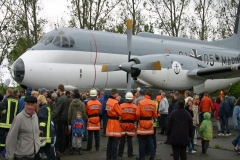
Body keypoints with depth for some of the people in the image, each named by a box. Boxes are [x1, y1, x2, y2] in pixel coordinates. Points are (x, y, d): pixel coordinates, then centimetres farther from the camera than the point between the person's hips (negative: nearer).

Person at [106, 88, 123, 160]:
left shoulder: (108, 101, 9)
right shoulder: (115, 102, -19)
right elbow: (120, 113, -16)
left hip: (110, 120, 9)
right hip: (115, 122, -9)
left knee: (110, 140, 15)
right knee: (115, 141, -3)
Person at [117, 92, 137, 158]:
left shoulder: (121, 106, -12)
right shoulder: (135, 107, -10)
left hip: (123, 123, 0)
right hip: (131, 124, 0)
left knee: (122, 140, 10)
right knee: (130, 140, 10)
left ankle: (120, 153, 15)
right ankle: (130, 153, 14)